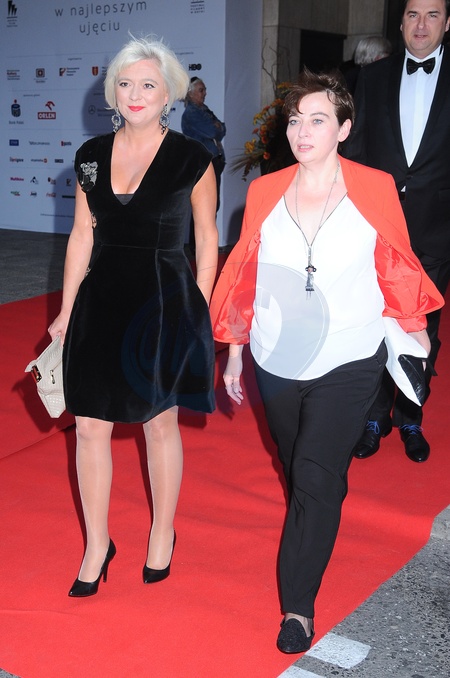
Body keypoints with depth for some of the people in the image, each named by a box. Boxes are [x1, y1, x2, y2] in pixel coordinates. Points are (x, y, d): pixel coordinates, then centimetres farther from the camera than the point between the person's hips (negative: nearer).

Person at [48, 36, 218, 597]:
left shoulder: (192, 160, -6)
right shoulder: (91, 156, 5)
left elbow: (206, 239, 0)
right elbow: (82, 236, 9)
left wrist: (197, 312, -3)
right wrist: (66, 312, 9)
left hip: (162, 303, -3)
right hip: (101, 299, 4)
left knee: (160, 423, 10)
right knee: (90, 425, 5)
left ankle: (162, 534, 32)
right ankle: (97, 544, 23)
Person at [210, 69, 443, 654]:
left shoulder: (374, 189, -9)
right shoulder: (264, 193, -3)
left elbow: (397, 264, 3)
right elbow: (245, 277, 5)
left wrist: (414, 326, 13)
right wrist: (235, 354, 9)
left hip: (347, 367, -3)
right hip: (277, 364, 3)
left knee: (316, 479, -7)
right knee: (298, 471, 19)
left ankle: (299, 605, 7)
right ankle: (317, 533, 49)